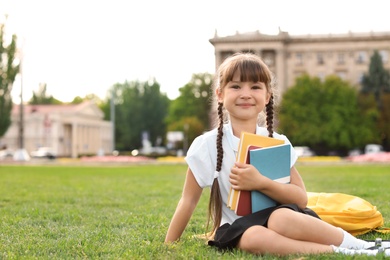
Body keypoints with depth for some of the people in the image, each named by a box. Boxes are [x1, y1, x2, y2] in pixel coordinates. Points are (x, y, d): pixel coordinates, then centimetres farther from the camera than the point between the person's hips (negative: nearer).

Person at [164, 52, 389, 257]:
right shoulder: (207, 145, -5)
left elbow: (301, 198, -6)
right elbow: (188, 201, 2)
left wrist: (261, 183, -22)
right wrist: (169, 245, 0)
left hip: (281, 216, 1)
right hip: (238, 230, -1)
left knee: (281, 219, -35)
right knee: (253, 238, -36)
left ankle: (355, 245, -20)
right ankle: (341, 253, -29)